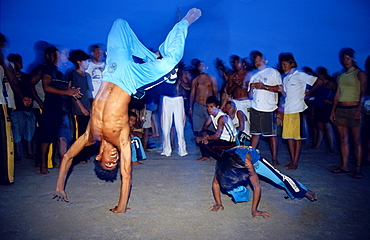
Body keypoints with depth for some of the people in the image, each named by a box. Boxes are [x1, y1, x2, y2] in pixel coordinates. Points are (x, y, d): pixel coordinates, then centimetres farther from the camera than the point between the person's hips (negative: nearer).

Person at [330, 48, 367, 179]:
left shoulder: (360, 74, 1)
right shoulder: (340, 76, 17)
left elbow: (363, 94, -7)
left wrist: (359, 110, -18)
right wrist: (333, 110, 11)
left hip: (353, 109, -6)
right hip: (340, 109, 6)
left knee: (357, 140, -5)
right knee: (343, 139, 6)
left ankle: (358, 168, -3)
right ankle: (344, 166, 11)